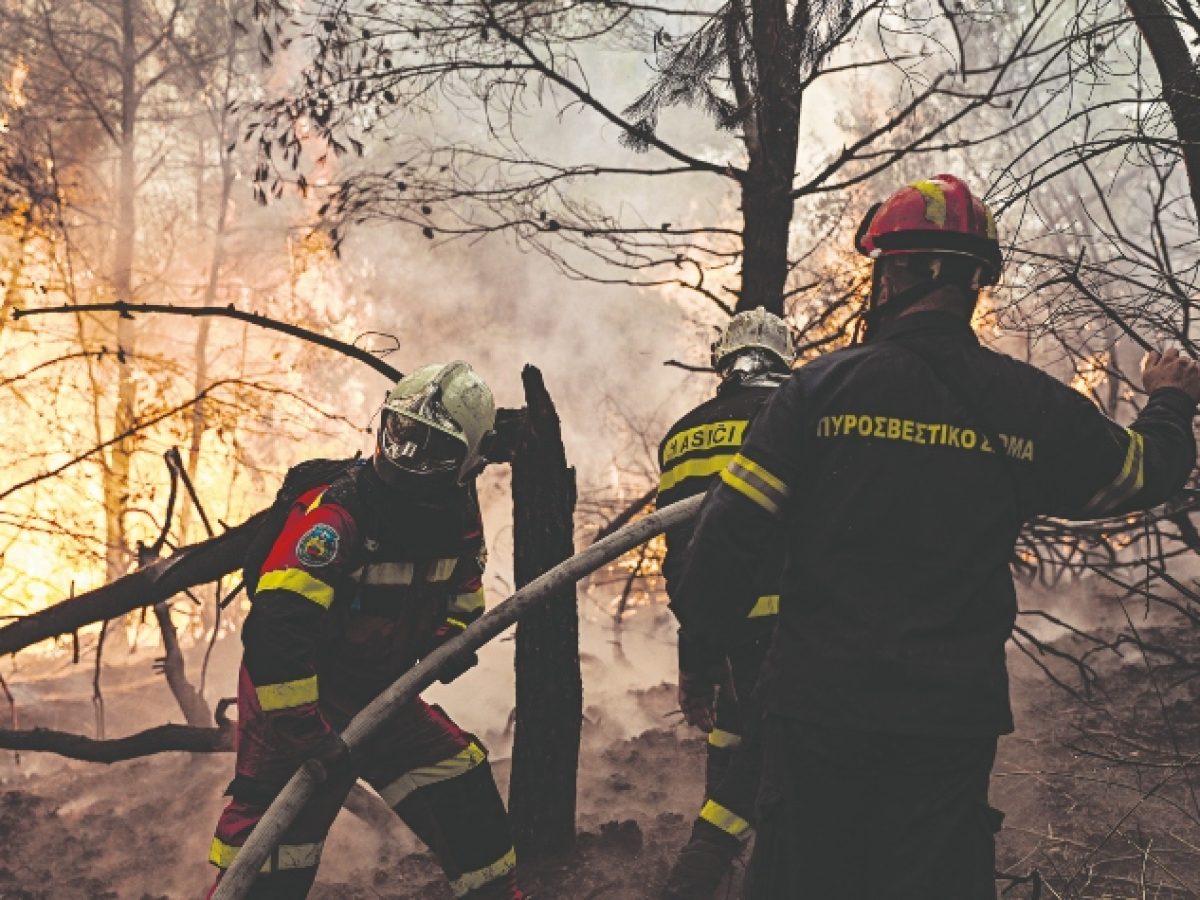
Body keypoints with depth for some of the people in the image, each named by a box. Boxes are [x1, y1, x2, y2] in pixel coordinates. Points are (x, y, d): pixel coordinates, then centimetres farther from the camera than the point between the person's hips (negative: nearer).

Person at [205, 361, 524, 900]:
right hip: (297, 695, -6)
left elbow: (463, 581, 17)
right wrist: (304, 728, -32)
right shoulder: (335, 515, -29)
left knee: (465, 793, 4)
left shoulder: (457, 518, -6)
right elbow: (275, 629, -34)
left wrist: (452, 633, -3)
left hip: (378, 694, 6)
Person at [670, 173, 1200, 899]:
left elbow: (731, 529, -10)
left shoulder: (825, 385, -7)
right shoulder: (1030, 404, -2)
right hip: (952, 715, 1)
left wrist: (702, 636, 6)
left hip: (819, 701, -1)